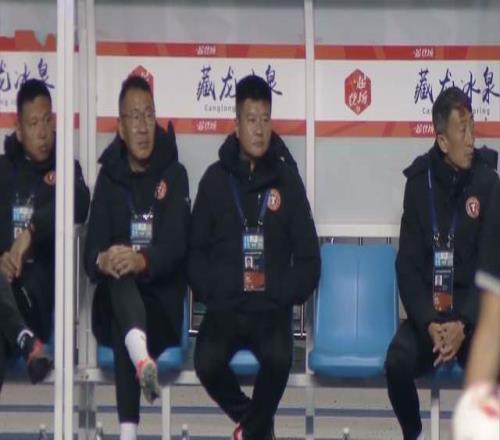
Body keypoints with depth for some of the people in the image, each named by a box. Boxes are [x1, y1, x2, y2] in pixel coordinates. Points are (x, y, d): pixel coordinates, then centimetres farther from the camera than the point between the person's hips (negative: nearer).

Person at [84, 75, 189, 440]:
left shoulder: (174, 174, 5)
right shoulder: (109, 176, 11)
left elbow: (176, 245, -11)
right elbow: (92, 249, -1)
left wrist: (142, 261, -34)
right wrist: (102, 261, -29)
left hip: (163, 305, -1)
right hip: (115, 306, 1)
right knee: (119, 278, -37)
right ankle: (142, 360, -67)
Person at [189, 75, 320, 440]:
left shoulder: (287, 179, 7)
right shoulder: (216, 179, 7)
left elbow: (309, 259, 8)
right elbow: (196, 252, 10)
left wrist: (285, 296, -6)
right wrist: (213, 293, -6)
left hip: (272, 309, 0)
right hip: (224, 307, 1)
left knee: (279, 359, -32)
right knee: (207, 363, -28)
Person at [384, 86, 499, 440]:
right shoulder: (420, 183, -3)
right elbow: (408, 264, -3)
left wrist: (464, 323, -20)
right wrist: (428, 322, -18)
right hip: (428, 310, 1)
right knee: (398, 362, -25)